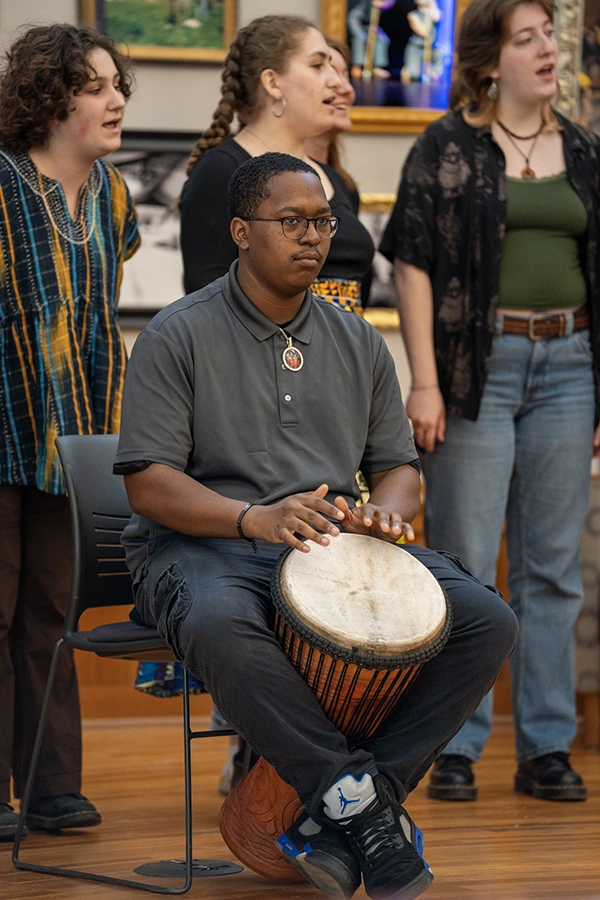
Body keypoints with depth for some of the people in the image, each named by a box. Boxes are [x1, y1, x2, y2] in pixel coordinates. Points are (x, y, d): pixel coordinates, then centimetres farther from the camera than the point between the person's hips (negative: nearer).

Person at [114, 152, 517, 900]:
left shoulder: (357, 343, 16)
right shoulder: (179, 335, -1)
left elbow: (397, 465, 19)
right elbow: (149, 484, -9)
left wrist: (387, 510, -8)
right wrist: (256, 517, -26)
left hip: (334, 544, 5)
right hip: (202, 545, -5)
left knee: (487, 620, -18)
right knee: (219, 626, -42)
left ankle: (342, 815, -19)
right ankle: (353, 792, -30)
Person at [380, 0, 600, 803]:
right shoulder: (446, 149, -1)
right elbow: (414, 266, -5)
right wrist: (425, 382, -12)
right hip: (478, 365, -4)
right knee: (464, 564, -1)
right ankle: (455, 747, 7)